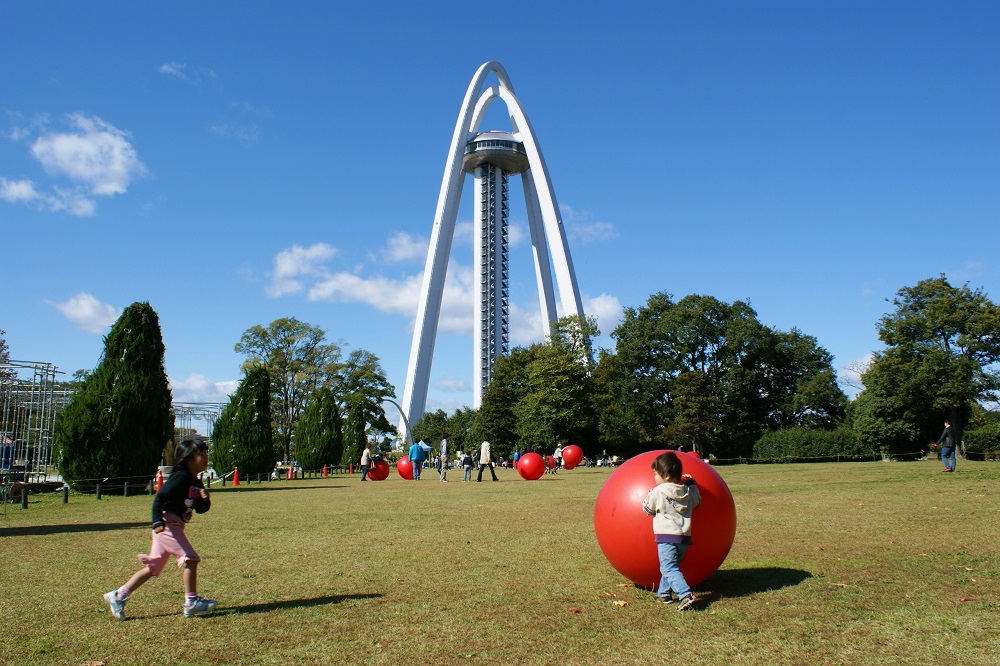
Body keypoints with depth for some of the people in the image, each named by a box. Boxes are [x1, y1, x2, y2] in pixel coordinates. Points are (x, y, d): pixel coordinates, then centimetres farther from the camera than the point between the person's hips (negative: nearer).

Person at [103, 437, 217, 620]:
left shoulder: (197, 483, 13)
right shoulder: (181, 478, -14)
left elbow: (201, 509, 15)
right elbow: (160, 497, -20)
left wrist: (205, 499, -7)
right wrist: (158, 521, -30)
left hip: (175, 527, 10)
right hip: (167, 524, -10)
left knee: (152, 568, 14)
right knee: (190, 559, -10)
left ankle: (118, 596, 20)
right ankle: (191, 603, -3)